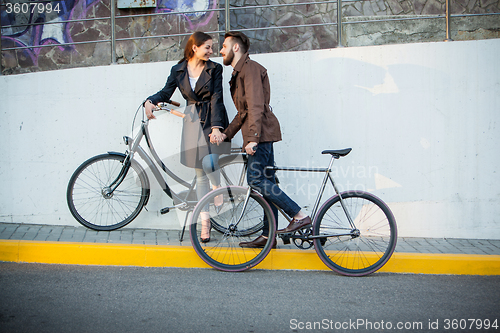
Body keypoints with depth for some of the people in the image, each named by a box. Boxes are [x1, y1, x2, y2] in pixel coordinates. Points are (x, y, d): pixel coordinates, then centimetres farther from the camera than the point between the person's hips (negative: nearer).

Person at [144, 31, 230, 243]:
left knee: (209, 162, -25)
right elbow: (166, 92, 3)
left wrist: (216, 126, -22)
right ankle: (205, 221, 9)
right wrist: (150, 101, -19)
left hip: (213, 121, -2)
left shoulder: (214, 69, -2)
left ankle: (218, 193, 7)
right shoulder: (178, 70, 4)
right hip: (193, 121, 2)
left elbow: (217, 98, -11)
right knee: (200, 173, 4)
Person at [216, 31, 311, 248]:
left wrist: (252, 138, -27)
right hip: (261, 135, 10)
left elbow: (256, 106, -20)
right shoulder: (239, 73, 24)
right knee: (266, 182, 7)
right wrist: (226, 134, 19)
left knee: (255, 178, -16)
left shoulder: (250, 68, -8)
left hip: (262, 133, -10)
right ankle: (268, 236, 8)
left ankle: (300, 215, -15)